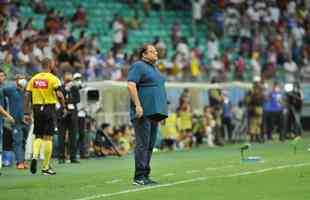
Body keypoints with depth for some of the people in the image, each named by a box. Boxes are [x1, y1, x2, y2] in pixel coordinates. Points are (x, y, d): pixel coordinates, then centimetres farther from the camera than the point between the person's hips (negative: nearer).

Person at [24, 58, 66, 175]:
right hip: (49, 108, -4)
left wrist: (26, 113, 7)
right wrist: (64, 107, 0)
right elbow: (59, 95, -15)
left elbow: (27, 96, 4)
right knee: (48, 137, 1)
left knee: (38, 136, 16)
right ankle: (46, 167, 3)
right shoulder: (53, 79, -5)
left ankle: (35, 156, -11)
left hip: (37, 109, 4)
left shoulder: (33, 79, 8)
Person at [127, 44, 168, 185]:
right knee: (142, 144, -10)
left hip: (154, 112, 9)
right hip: (143, 112, -9)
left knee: (150, 146, 8)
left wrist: (161, 111, 22)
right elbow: (131, 85, -16)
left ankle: (145, 175, 12)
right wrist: (137, 105, -23)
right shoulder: (138, 66, -6)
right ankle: (139, 177, -9)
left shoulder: (153, 68, 22)